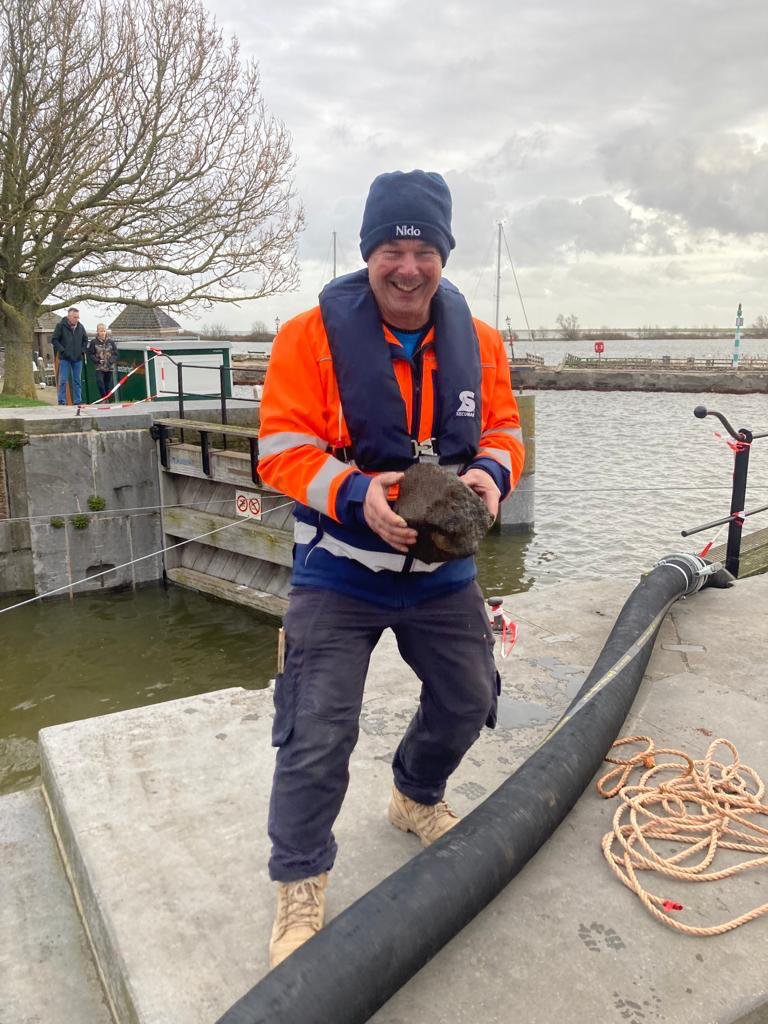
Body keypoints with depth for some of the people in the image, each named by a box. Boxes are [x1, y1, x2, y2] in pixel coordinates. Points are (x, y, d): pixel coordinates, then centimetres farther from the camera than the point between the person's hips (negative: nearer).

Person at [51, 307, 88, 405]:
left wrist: (82, 350, 7)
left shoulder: (80, 327, 6)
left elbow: (85, 340, 20)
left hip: (77, 358, 4)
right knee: (63, 380, -4)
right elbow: (54, 339, -4)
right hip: (65, 358, -4)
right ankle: (62, 401, 0)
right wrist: (62, 350, -12)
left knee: (77, 381, 8)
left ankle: (77, 401, 13)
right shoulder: (60, 326, -6)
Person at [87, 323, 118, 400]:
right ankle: (104, 397, -5)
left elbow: (115, 353, 6)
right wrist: (98, 360, -11)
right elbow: (90, 354, 2)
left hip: (110, 367, 2)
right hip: (99, 367, -2)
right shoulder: (94, 342, 0)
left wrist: (111, 360, -11)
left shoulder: (110, 342, 3)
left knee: (109, 384, 6)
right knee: (100, 382, -18)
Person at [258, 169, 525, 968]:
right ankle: (299, 884, 22)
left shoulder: (478, 342, -1)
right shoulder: (312, 336, -14)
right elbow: (283, 450, -16)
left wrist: (491, 473, -18)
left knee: (468, 701, 19)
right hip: (338, 575, -4)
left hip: (442, 570, 5)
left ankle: (417, 798, 50)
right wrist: (357, 494, -32)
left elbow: (502, 430, 5)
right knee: (318, 733, -4)